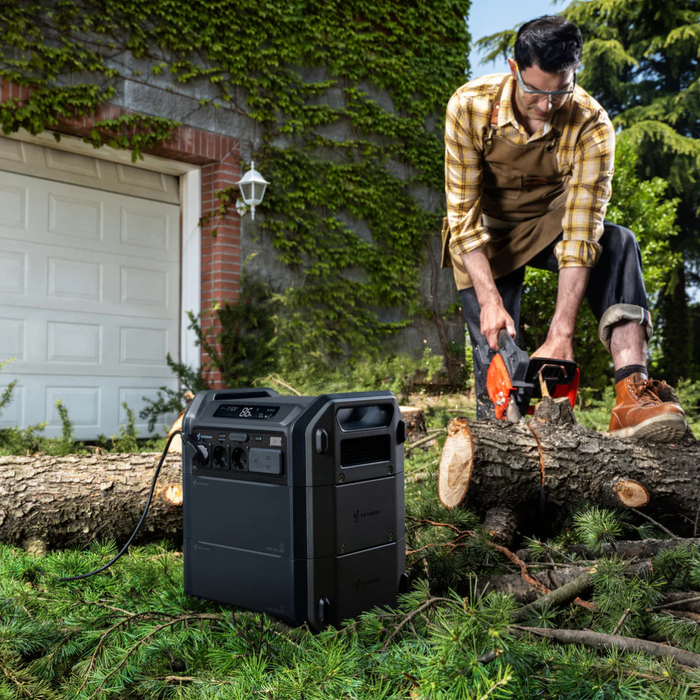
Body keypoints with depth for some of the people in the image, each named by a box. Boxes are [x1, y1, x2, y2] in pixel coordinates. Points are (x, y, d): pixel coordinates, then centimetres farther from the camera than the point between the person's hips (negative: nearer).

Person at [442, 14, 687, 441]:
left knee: (619, 245, -31)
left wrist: (561, 336, -40)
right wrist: (489, 300, -34)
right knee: (496, 360, -15)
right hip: (485, 236, 0)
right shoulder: (470, 106, -23)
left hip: (549, 225, 0)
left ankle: (632, 396, -42)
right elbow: (463, 213, -23)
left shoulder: (592, 124, -24)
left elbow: (582, 232, -31)